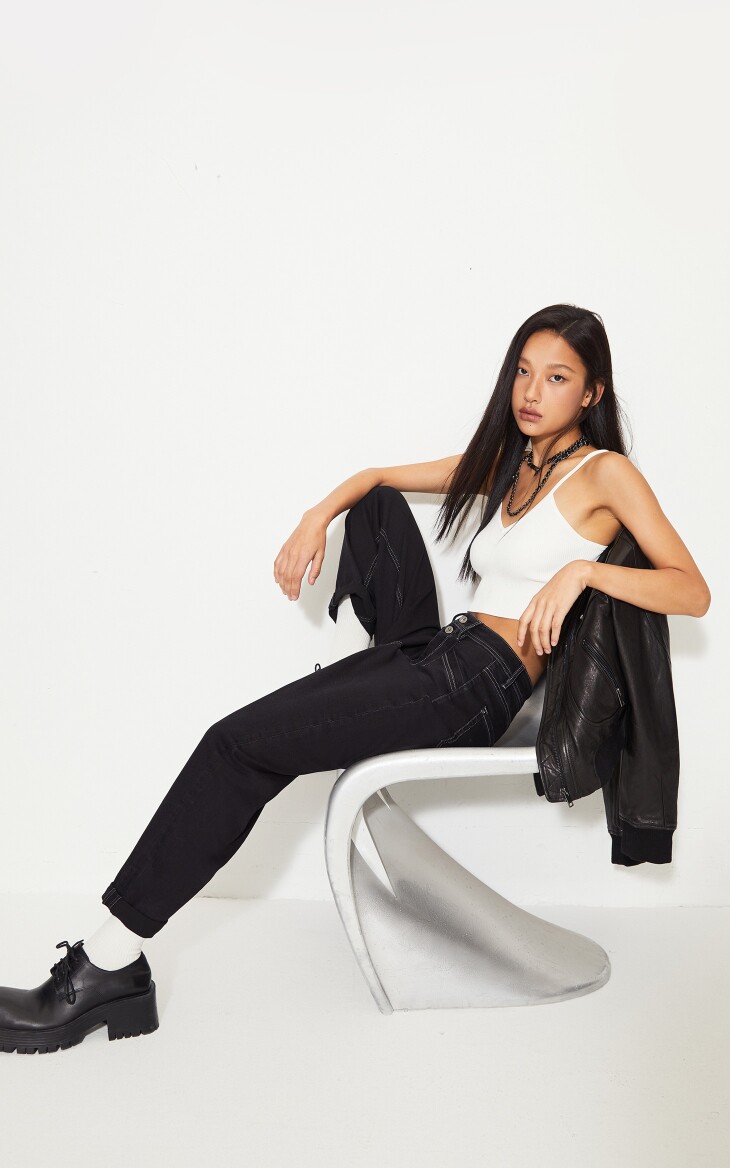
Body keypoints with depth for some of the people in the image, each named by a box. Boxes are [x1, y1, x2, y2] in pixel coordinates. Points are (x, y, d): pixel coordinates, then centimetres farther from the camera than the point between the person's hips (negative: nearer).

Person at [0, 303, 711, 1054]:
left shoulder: (605, 471, -1)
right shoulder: (505, 462, 20)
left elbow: (694, 592, -10)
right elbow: (380, 475, 26)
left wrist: (582, 569, -24)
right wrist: (320, 513, 6)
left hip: (483, 683, -8)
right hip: (439, 655, 8)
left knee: (239, 744, -14)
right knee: (378, 506, 15)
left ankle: (108, 969, -9)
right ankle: (352, 673, 8)